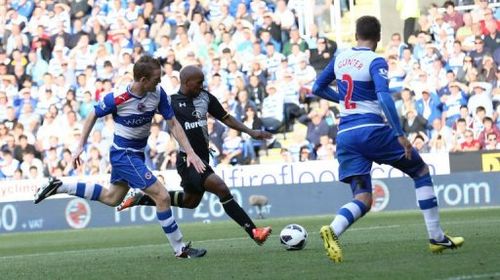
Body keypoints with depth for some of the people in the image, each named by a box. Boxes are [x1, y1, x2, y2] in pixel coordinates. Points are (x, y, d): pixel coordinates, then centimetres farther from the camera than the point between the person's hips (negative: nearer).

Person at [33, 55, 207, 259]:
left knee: (112, 198, 24)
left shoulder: (158, 93, -12)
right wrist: (80, 147, -4)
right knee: (162, 196, -14)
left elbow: (173, 124, -4)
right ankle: (180, 249, -4)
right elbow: (93, 116, -6)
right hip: (123, 154, -8)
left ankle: (58, 187, 32)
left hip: (137, 154, 8)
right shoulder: (116, 99, -24)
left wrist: (190, 152, -12)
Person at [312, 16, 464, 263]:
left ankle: (333, 230, -30)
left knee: (362, 200, 3)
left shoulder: (340, 58, 12)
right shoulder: (376, 62, -7)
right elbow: (384, 96, -21)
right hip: (372, 129, -5)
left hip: (345, 135, 5)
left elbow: (318, 89, 23)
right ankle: (436, 237, 13)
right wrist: (400, 135, -22)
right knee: (421, 171, 15)